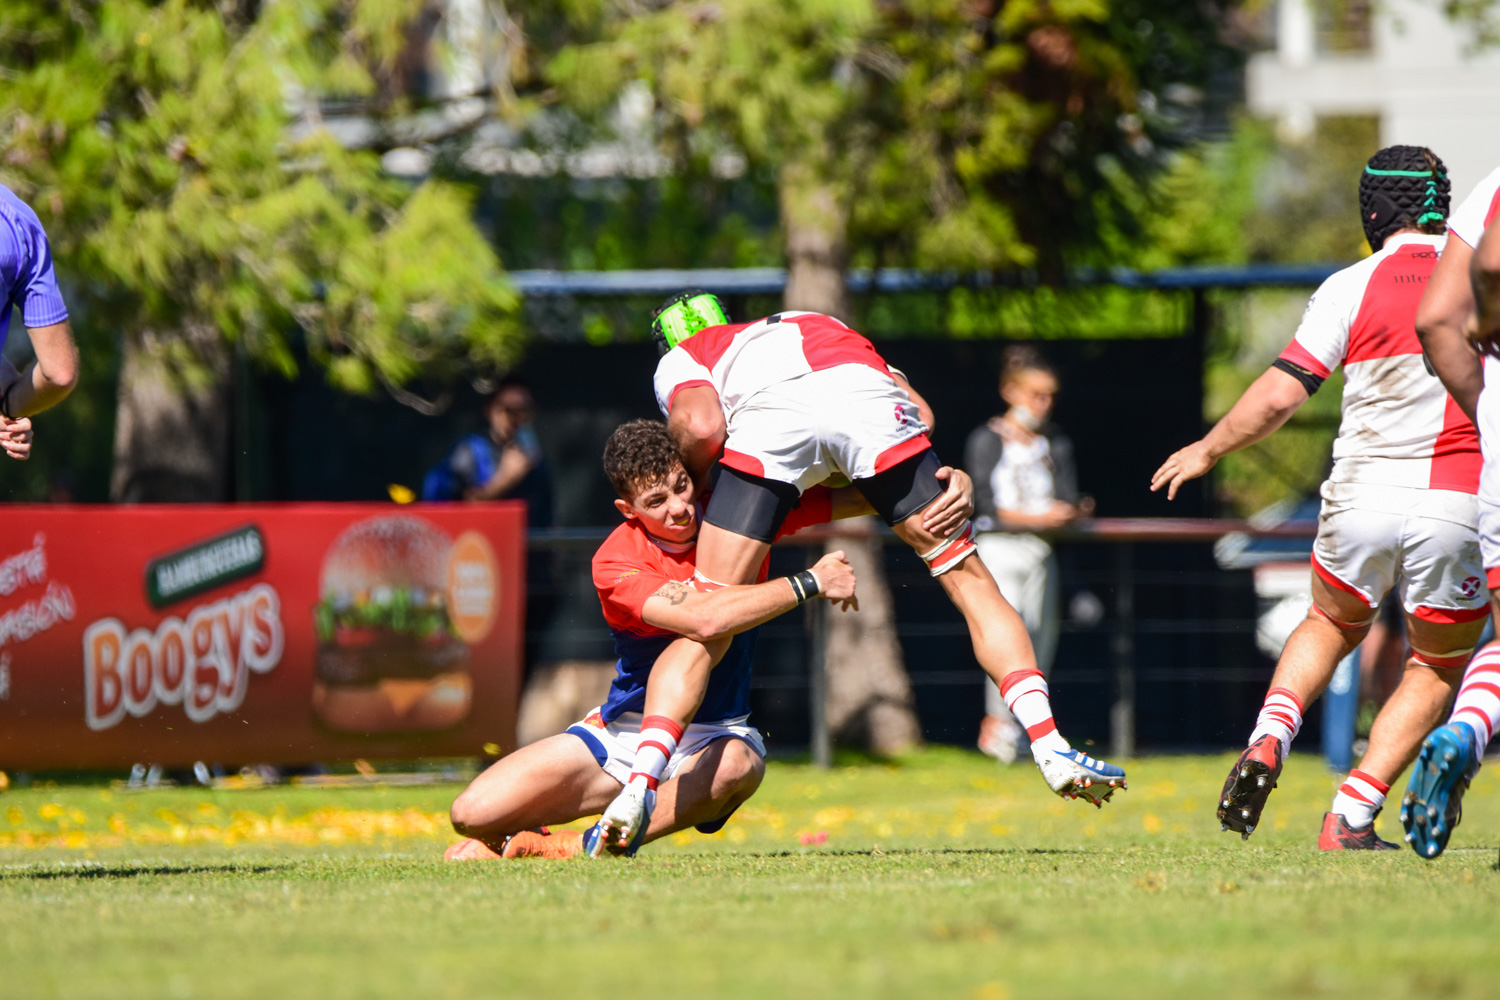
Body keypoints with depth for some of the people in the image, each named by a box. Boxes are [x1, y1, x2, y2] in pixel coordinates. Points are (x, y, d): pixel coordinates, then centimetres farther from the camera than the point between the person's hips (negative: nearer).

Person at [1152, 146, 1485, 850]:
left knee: (1331, 625, 29)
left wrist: (1206, 451, 11)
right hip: (1456, 504, -1)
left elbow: (1280, 395, -2)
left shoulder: (1350, 287, 1)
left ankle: (1268, 739, 3)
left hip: (1361, 497, 1)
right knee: (1437, 668, 18)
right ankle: (1350, 817, 4)